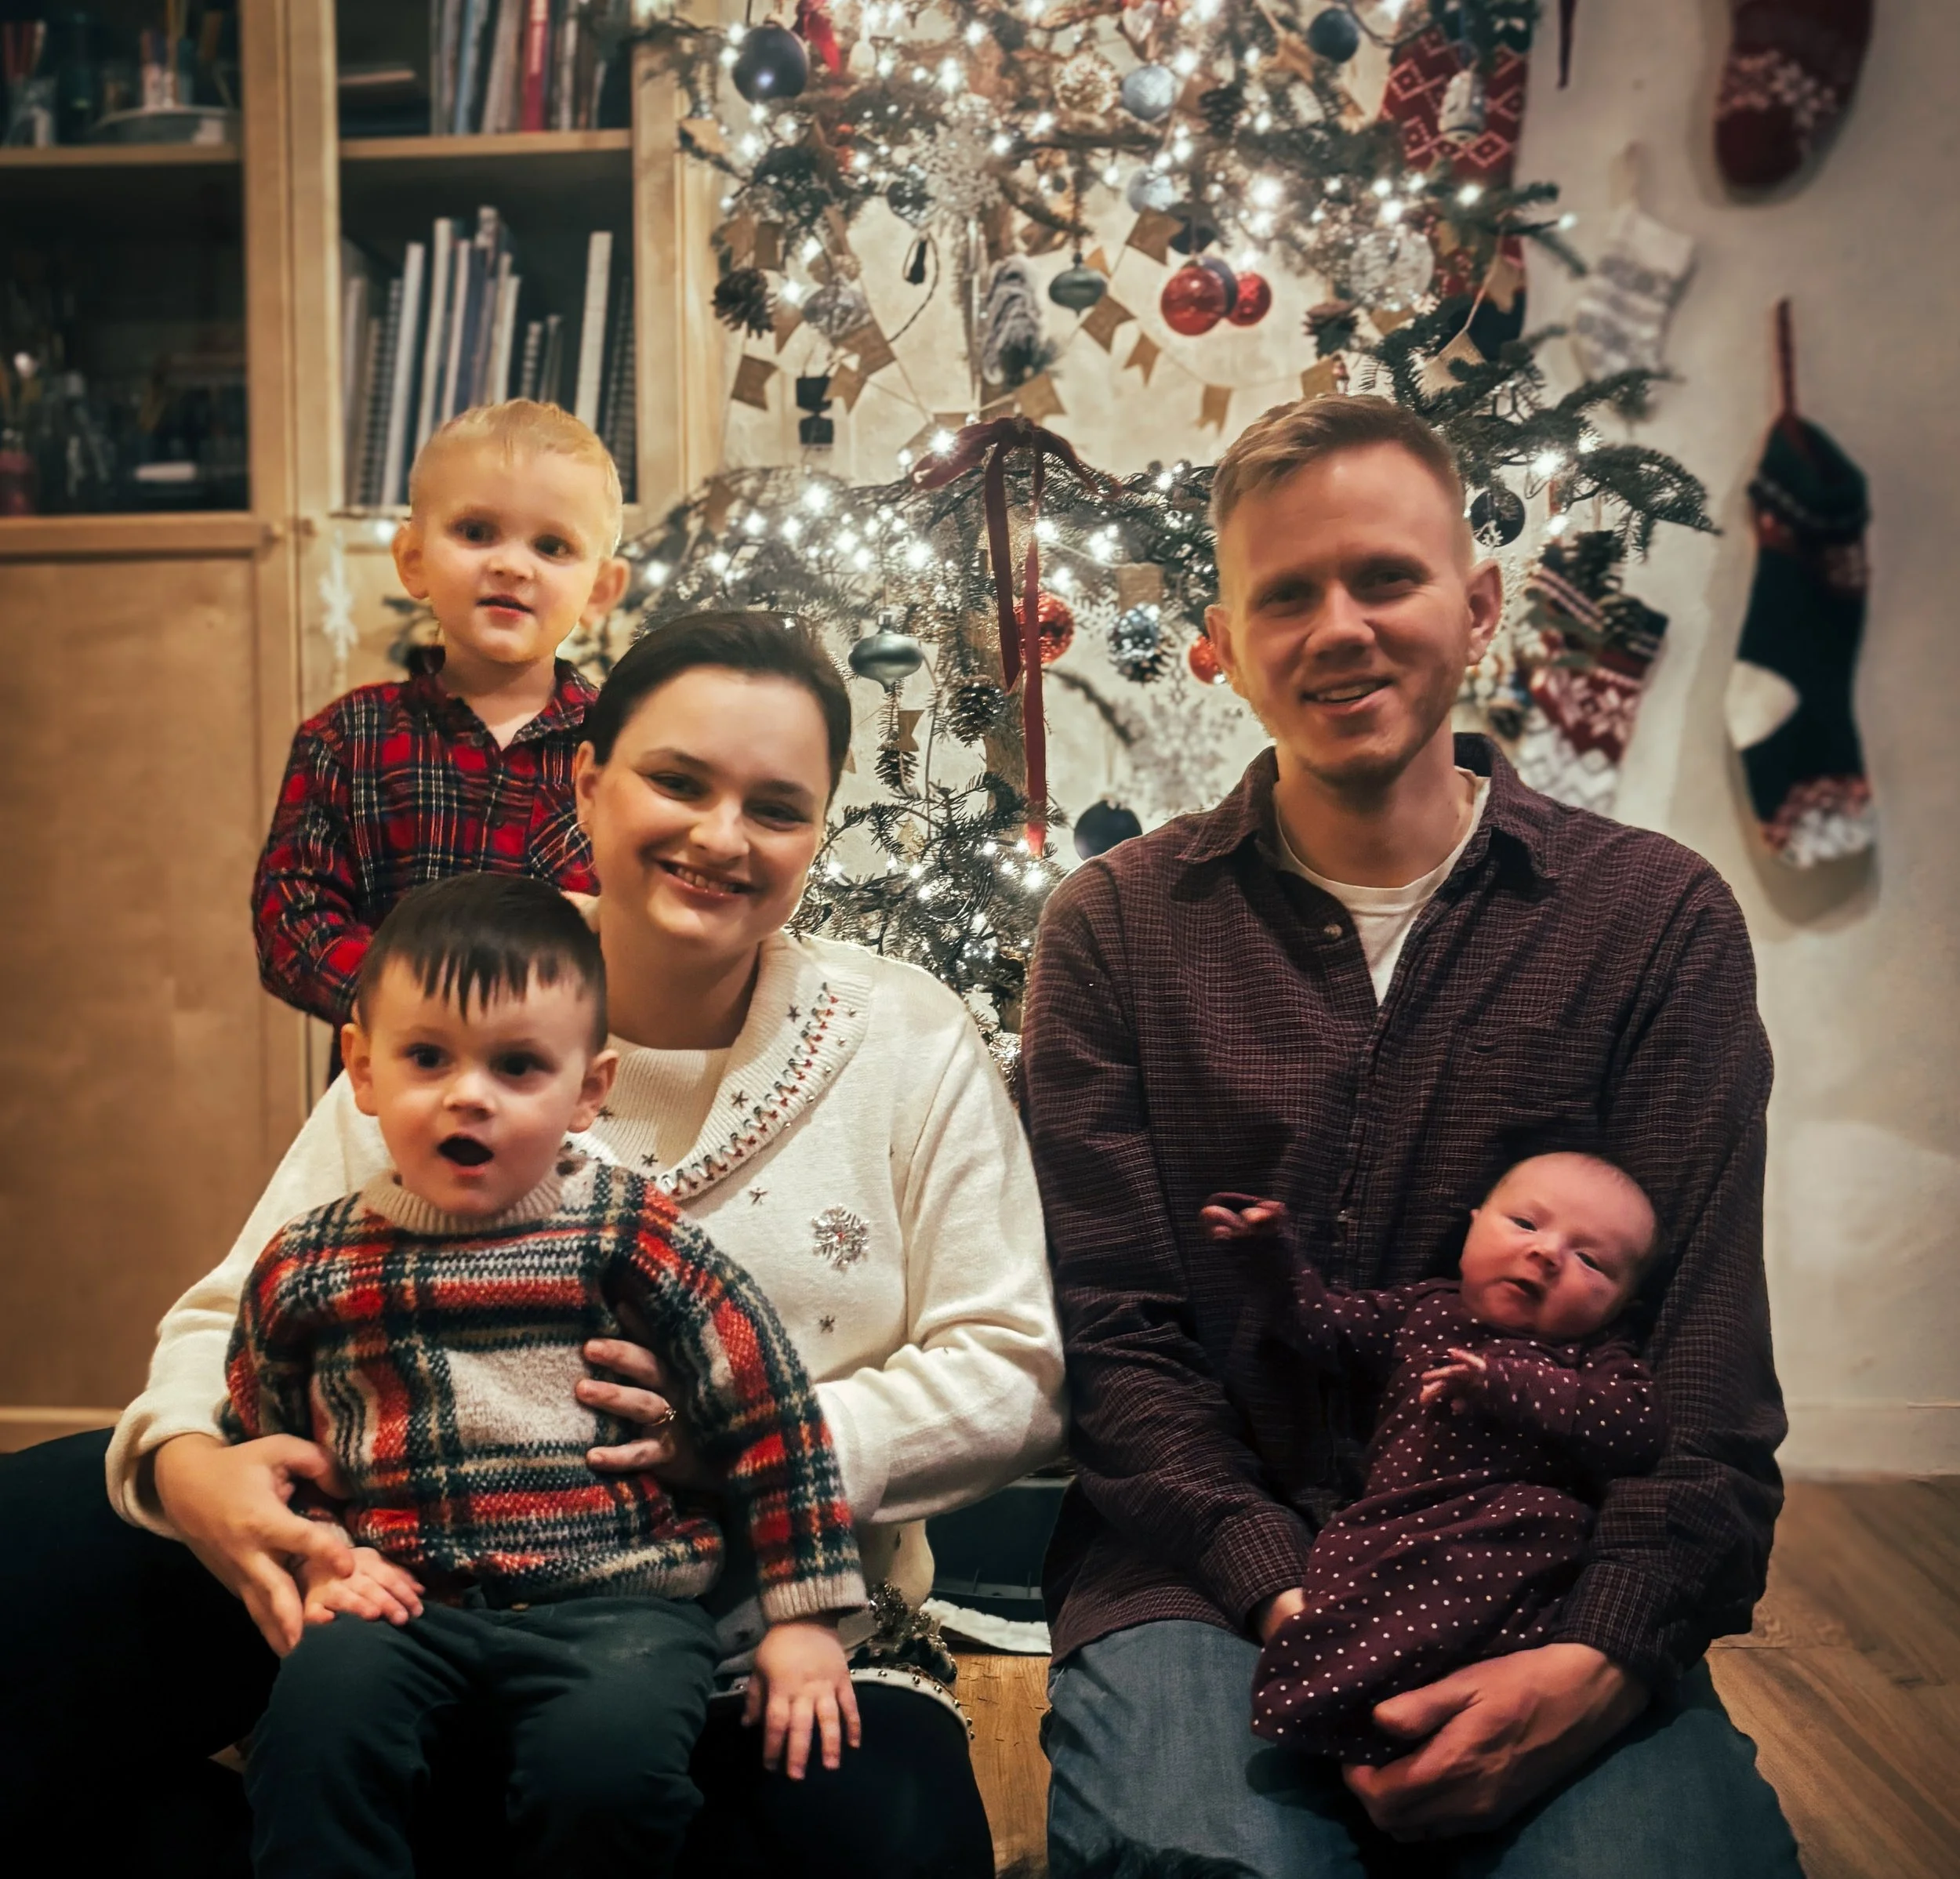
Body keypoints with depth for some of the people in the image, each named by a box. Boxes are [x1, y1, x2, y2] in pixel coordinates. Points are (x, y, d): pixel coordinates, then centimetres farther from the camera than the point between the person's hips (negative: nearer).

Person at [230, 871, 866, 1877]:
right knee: (319, 1709, -28)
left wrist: (804, 1618, 0)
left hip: (612, 1601, -1)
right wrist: (316, 1556, 4)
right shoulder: (307, 1265, 9)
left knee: (605, 1755, -28)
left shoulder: (628, 1238, -1)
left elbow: (771, 1411, 1)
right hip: (407, 1603, 2)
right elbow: (252, 1447, 23)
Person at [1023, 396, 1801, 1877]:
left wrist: (1603, 1658, -16)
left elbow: (1705, 1364, -1)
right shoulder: (1115, 927, 4)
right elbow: (1113, 1333, 0)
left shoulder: (1663, 917, 4)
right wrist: (1293, 1601, -14)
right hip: (1210, 1581, -1)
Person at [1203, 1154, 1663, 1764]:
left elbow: (1636, 1432, -5)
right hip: (1386, 1530, 3)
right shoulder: (1423, 1312, 26)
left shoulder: (1599, 1359, 15)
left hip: (1519, 1535, -3)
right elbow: (1323, 1322, 28)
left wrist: (1506, 1384, -10)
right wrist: (1272, 1252, 12)